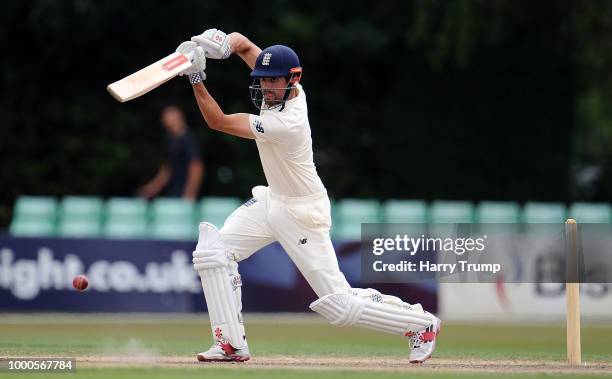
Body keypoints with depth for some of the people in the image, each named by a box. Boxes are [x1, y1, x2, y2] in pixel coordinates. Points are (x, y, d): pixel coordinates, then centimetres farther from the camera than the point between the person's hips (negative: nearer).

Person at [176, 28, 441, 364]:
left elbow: (219, 123, -30)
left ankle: (420, 323, 11)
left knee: (338, 304, -6)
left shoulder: (287, 123, -33)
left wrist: (196, 79, -32)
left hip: (302, 213, -9)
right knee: (213, 249, -4)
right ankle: (231, 344, 0)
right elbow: (242, 42, -3)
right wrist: (220, 43, -26)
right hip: (272, 199, 9)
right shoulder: (281, 88, -9)